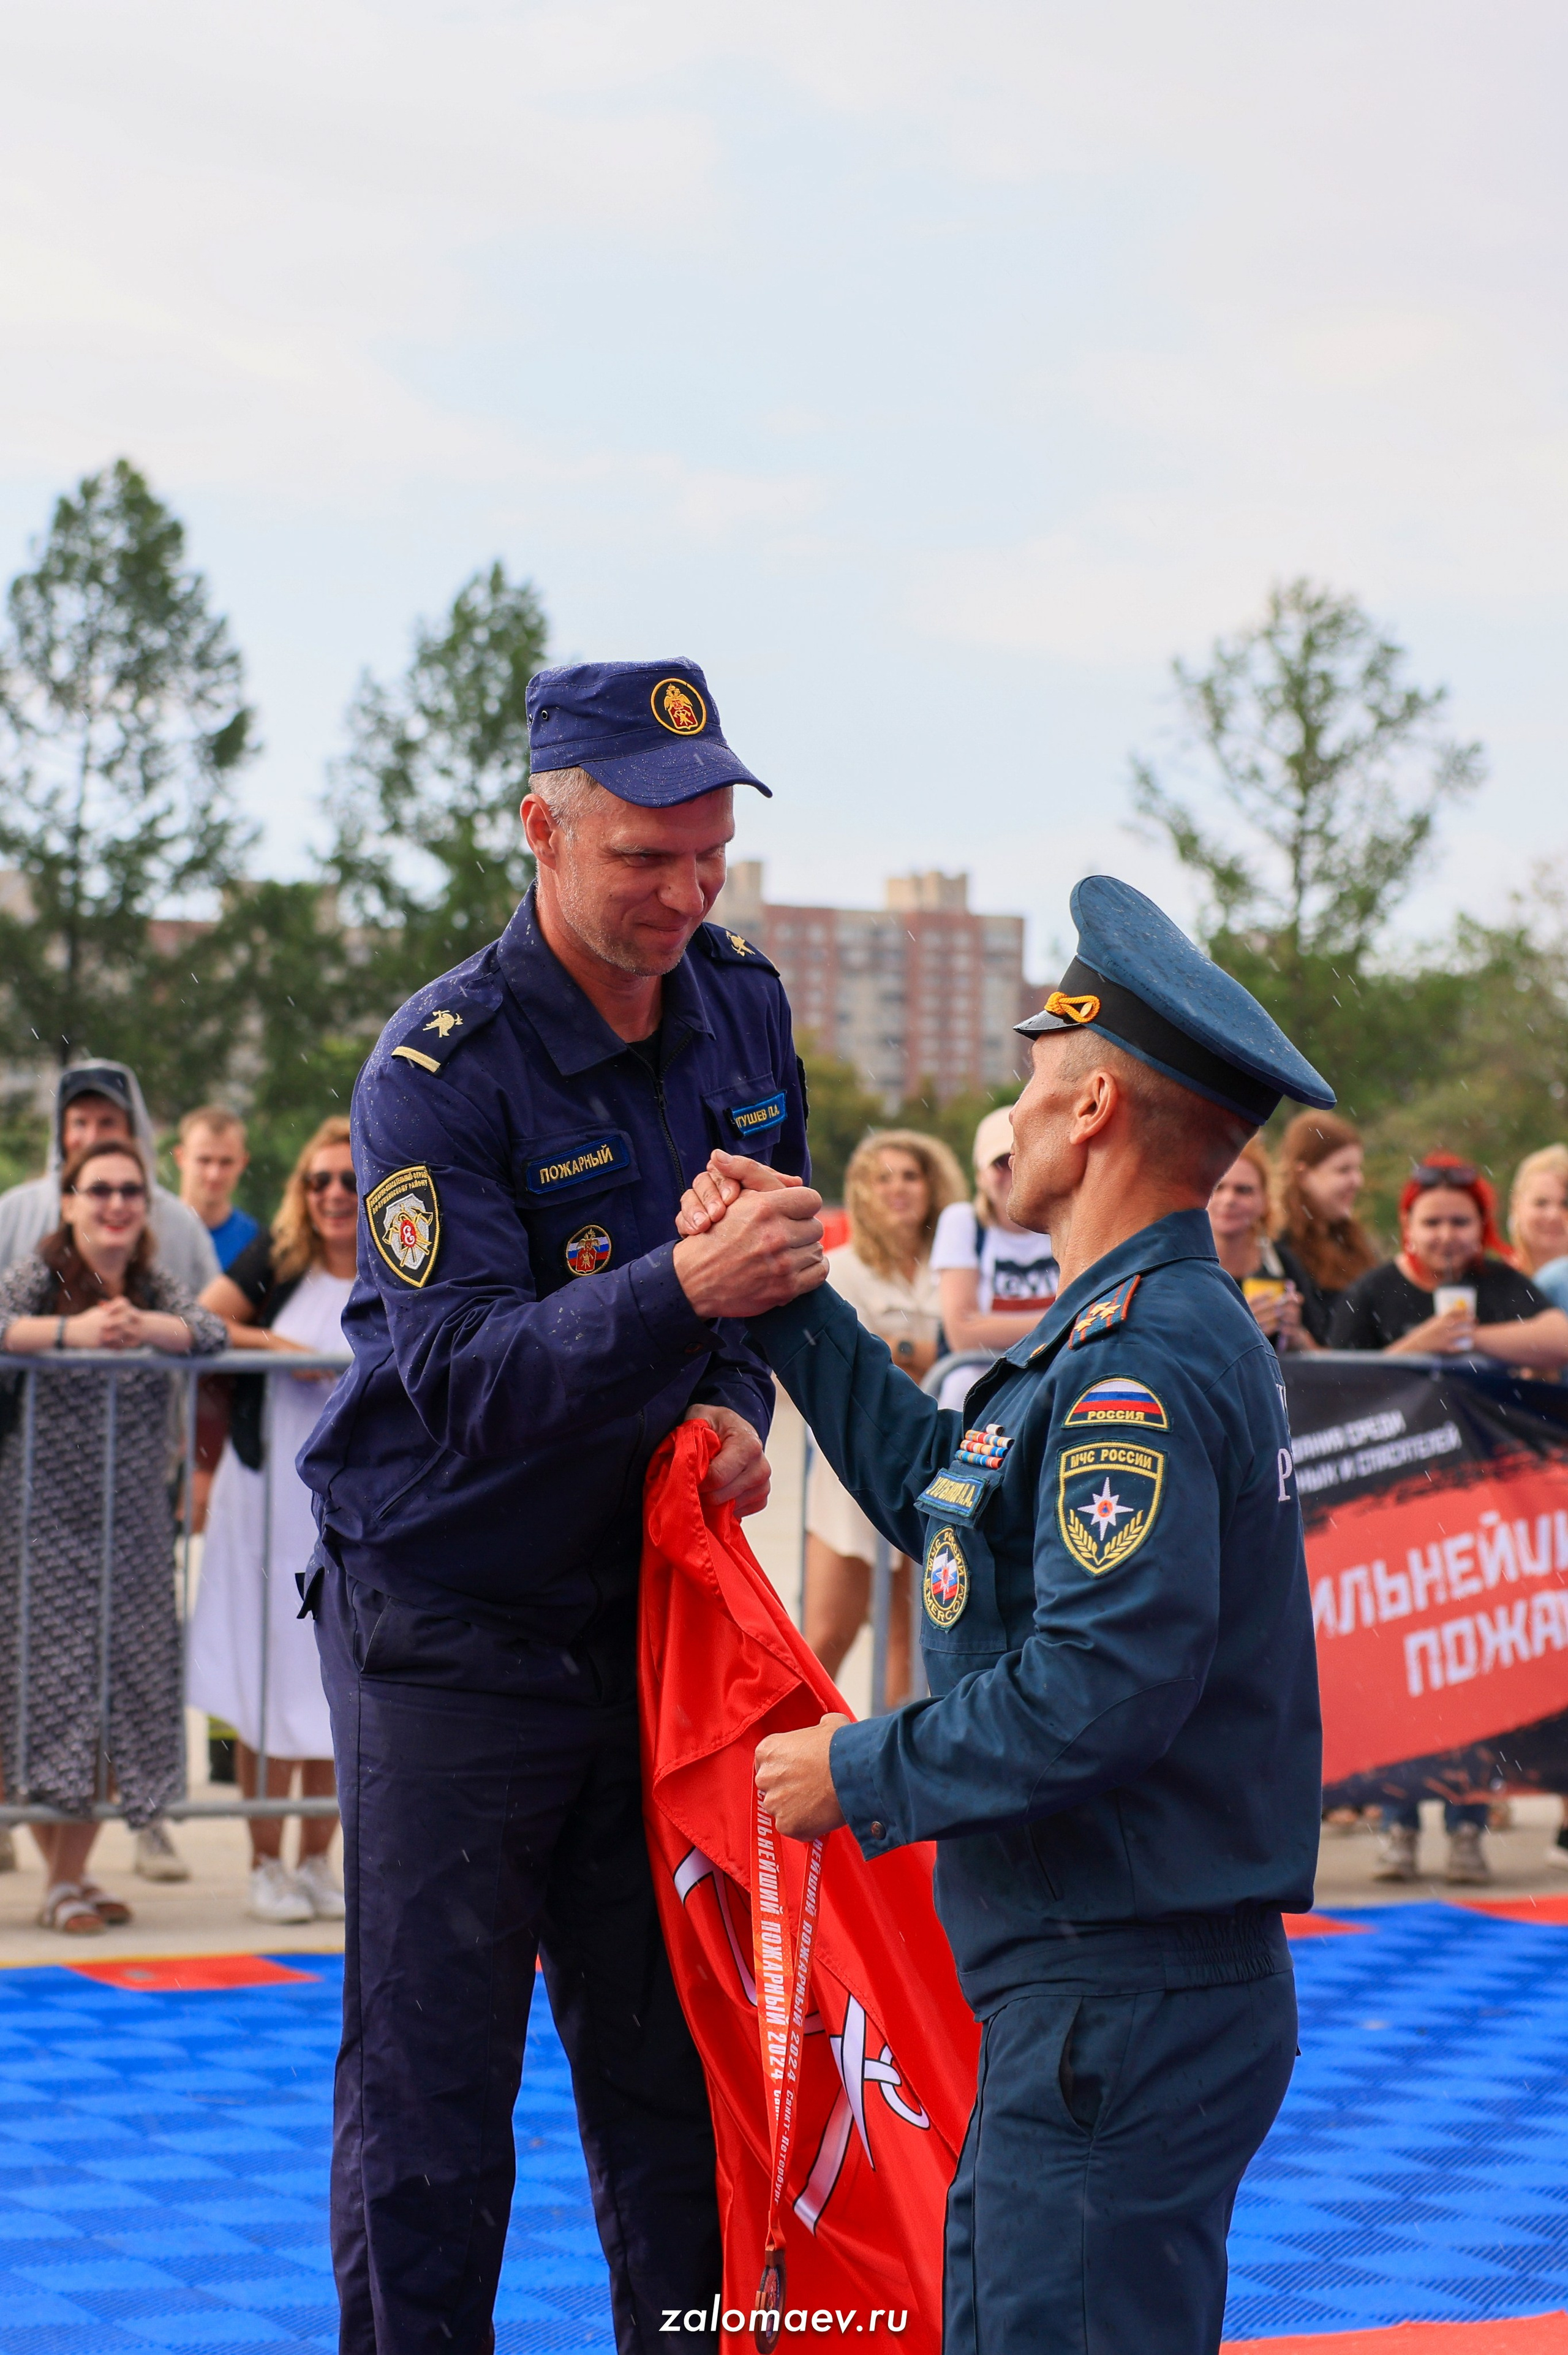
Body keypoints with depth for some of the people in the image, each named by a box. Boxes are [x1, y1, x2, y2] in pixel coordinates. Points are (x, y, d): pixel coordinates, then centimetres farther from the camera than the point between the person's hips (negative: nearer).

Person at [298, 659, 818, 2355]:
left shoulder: (740, 1006, 2)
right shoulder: (438, 1069, -18)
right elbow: (465, 1373, -27)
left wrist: (735, 1405, -4)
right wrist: (679, 1291, -40)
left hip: (646, 1600, 5)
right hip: (449, 1623, -5)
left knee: (669, 2056, 11)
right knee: (431, 2081, -1)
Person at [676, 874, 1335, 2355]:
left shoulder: (1139, 1365, -19)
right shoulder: (1162, 1325, 15)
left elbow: (1106, 1688, -27)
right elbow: (943, 1486, 25)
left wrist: (863, 1774, -14)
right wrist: (786, 1299, 25)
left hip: (1123, 2006, -11)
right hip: (1097, 1986, 11)